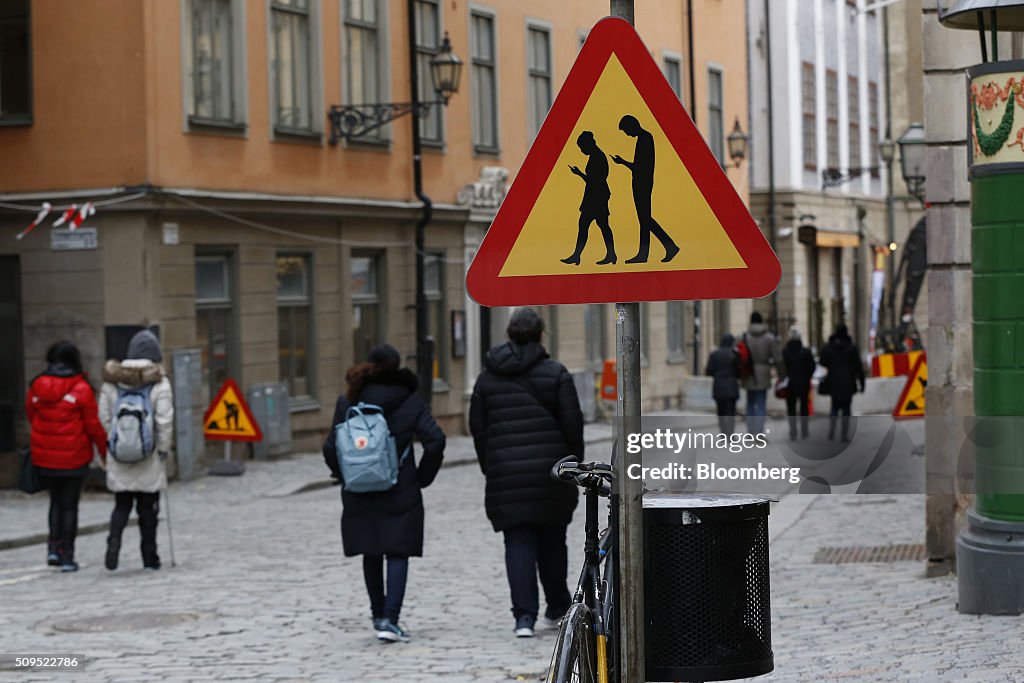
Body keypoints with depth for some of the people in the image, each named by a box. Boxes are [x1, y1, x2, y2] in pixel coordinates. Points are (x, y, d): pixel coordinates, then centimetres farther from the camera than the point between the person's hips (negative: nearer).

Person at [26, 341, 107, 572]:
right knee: (70, 505, 6)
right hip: (73, 457, -3)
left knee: (56, 501, 20)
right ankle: (67, 555, 6)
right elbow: (94, 425, -9)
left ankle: (54, 546, 7)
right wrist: (105, 451, 3)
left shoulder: (37, 386, -1)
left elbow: (31, 417, 8)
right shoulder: (81, 389, -12)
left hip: (44, 457, 3)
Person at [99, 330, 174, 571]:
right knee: (148, 508, 9)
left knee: (122, 505, 11)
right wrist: (163, 449, -1)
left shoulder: (111, 381, 2)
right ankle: (149, 557, 14)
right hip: (148, 459, -2)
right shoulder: (159, 382, -8)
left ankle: (114, 538, -14)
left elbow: (104, 417, 2)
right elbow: (165, 421, -11)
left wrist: (111, 444, 11)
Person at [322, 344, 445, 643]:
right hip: (400, 492, -2)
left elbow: (331, 447, -3)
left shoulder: (347, 402, 0)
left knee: (371, 554, 17)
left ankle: (379, 615, 30)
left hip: (360, 495, 3)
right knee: (398, 553, 1)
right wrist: (422, 476, -1)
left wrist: (345, 475, 13)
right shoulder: (410, 401, -5)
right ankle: (390, 619, -11)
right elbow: (435, 440, -14)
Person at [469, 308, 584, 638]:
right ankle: (557, 607, 27)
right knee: (552, 540, 15)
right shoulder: (555, 373, -2)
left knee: (518, 544, 0)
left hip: (506, 475, 1)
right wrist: (574, 463, 6)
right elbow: (572, 423, -5)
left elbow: (478, 428, 6)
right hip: (550, 470, 0)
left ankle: (524, 615, -11)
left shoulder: (488, 377, 5)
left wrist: (490, 469, 14)